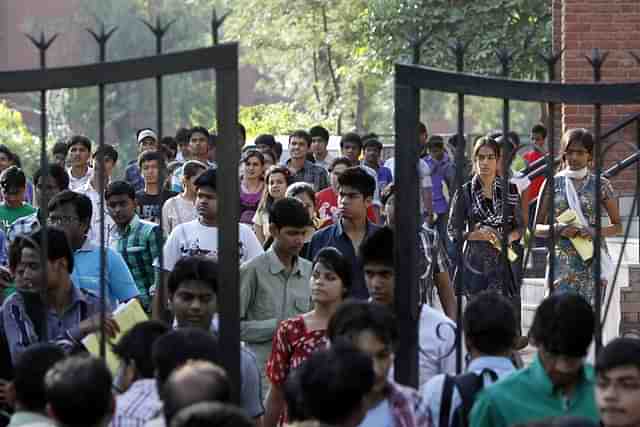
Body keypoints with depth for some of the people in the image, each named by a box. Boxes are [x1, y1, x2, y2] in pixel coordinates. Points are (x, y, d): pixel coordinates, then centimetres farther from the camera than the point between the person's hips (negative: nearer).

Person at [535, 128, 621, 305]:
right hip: (562, 262, 0)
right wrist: (558, 229, -13)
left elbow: (617, 226, 8)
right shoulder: (553, 183, 5)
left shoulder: (601, 185, 4)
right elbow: (537, 227, 7)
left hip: (592, 261, 0)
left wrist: (596, 231, -12)